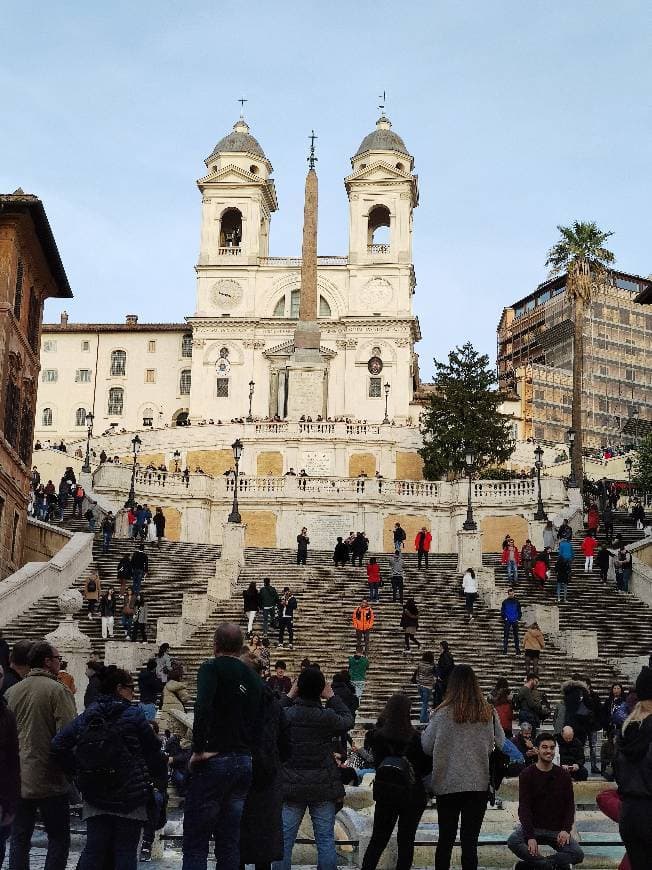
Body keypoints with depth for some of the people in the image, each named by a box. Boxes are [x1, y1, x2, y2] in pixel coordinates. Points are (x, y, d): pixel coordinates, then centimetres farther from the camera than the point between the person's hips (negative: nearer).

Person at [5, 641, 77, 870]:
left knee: (19, 839, 13)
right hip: (50, 781, -5)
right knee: (58, 839, 5)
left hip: (17, 781, 5)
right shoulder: (57, 690, -13)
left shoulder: (11, 691, 5)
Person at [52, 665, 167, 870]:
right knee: (125, 851, 3)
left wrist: (77, 773, 9)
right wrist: (161, 781, 8)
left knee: (93, 850, 9)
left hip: (94, 796, 4)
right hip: (130, 797, -4)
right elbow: (154, 752, -7)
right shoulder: (134, 715, -9)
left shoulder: (86, 716, 5)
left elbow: (58, 746, 1)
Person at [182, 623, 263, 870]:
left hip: (214, 760, -6)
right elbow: (261, 724, 12)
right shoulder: (254, 679, 13)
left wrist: (198, 750, -17)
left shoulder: (212, 668, -7)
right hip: (245, 763, 6)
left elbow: (203, 708, -24)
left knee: (195, 842, -2)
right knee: (229, 842, 12)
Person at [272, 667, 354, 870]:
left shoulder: (287, 715, -10)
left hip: (291, 786, 1)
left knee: (284, 838, 6)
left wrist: (289, 696, 12)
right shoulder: (328, 717, -11)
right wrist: (331, 697, 12)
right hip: (324, 788, 0)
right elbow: (348, 720, 10)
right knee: (326, 839, 6)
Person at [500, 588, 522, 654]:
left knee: (516, 636, 4)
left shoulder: (516, 602, 6)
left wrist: (518, 618, 0)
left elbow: (519, 611, 11)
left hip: (515, 621, 1)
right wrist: (504, 618, -5)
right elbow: (502, 611, 6)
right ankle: (504, 651, -2)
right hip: (507, 622, -1)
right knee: (506, 636, -4)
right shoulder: (505, 602, 3)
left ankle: (518, 651, 8)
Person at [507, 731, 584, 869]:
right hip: (533, 827, -2)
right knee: (513, 841, -31)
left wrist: (566, 830, -12)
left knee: (578, 855, -21)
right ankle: (555, 865, -16)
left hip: (557, 830, 2)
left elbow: (570, 805, 5)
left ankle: (531, 864, -10)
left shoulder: (563, 775, 3)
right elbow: (524, 807, -10)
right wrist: (530, 837, -22)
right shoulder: (527, 775, -5)